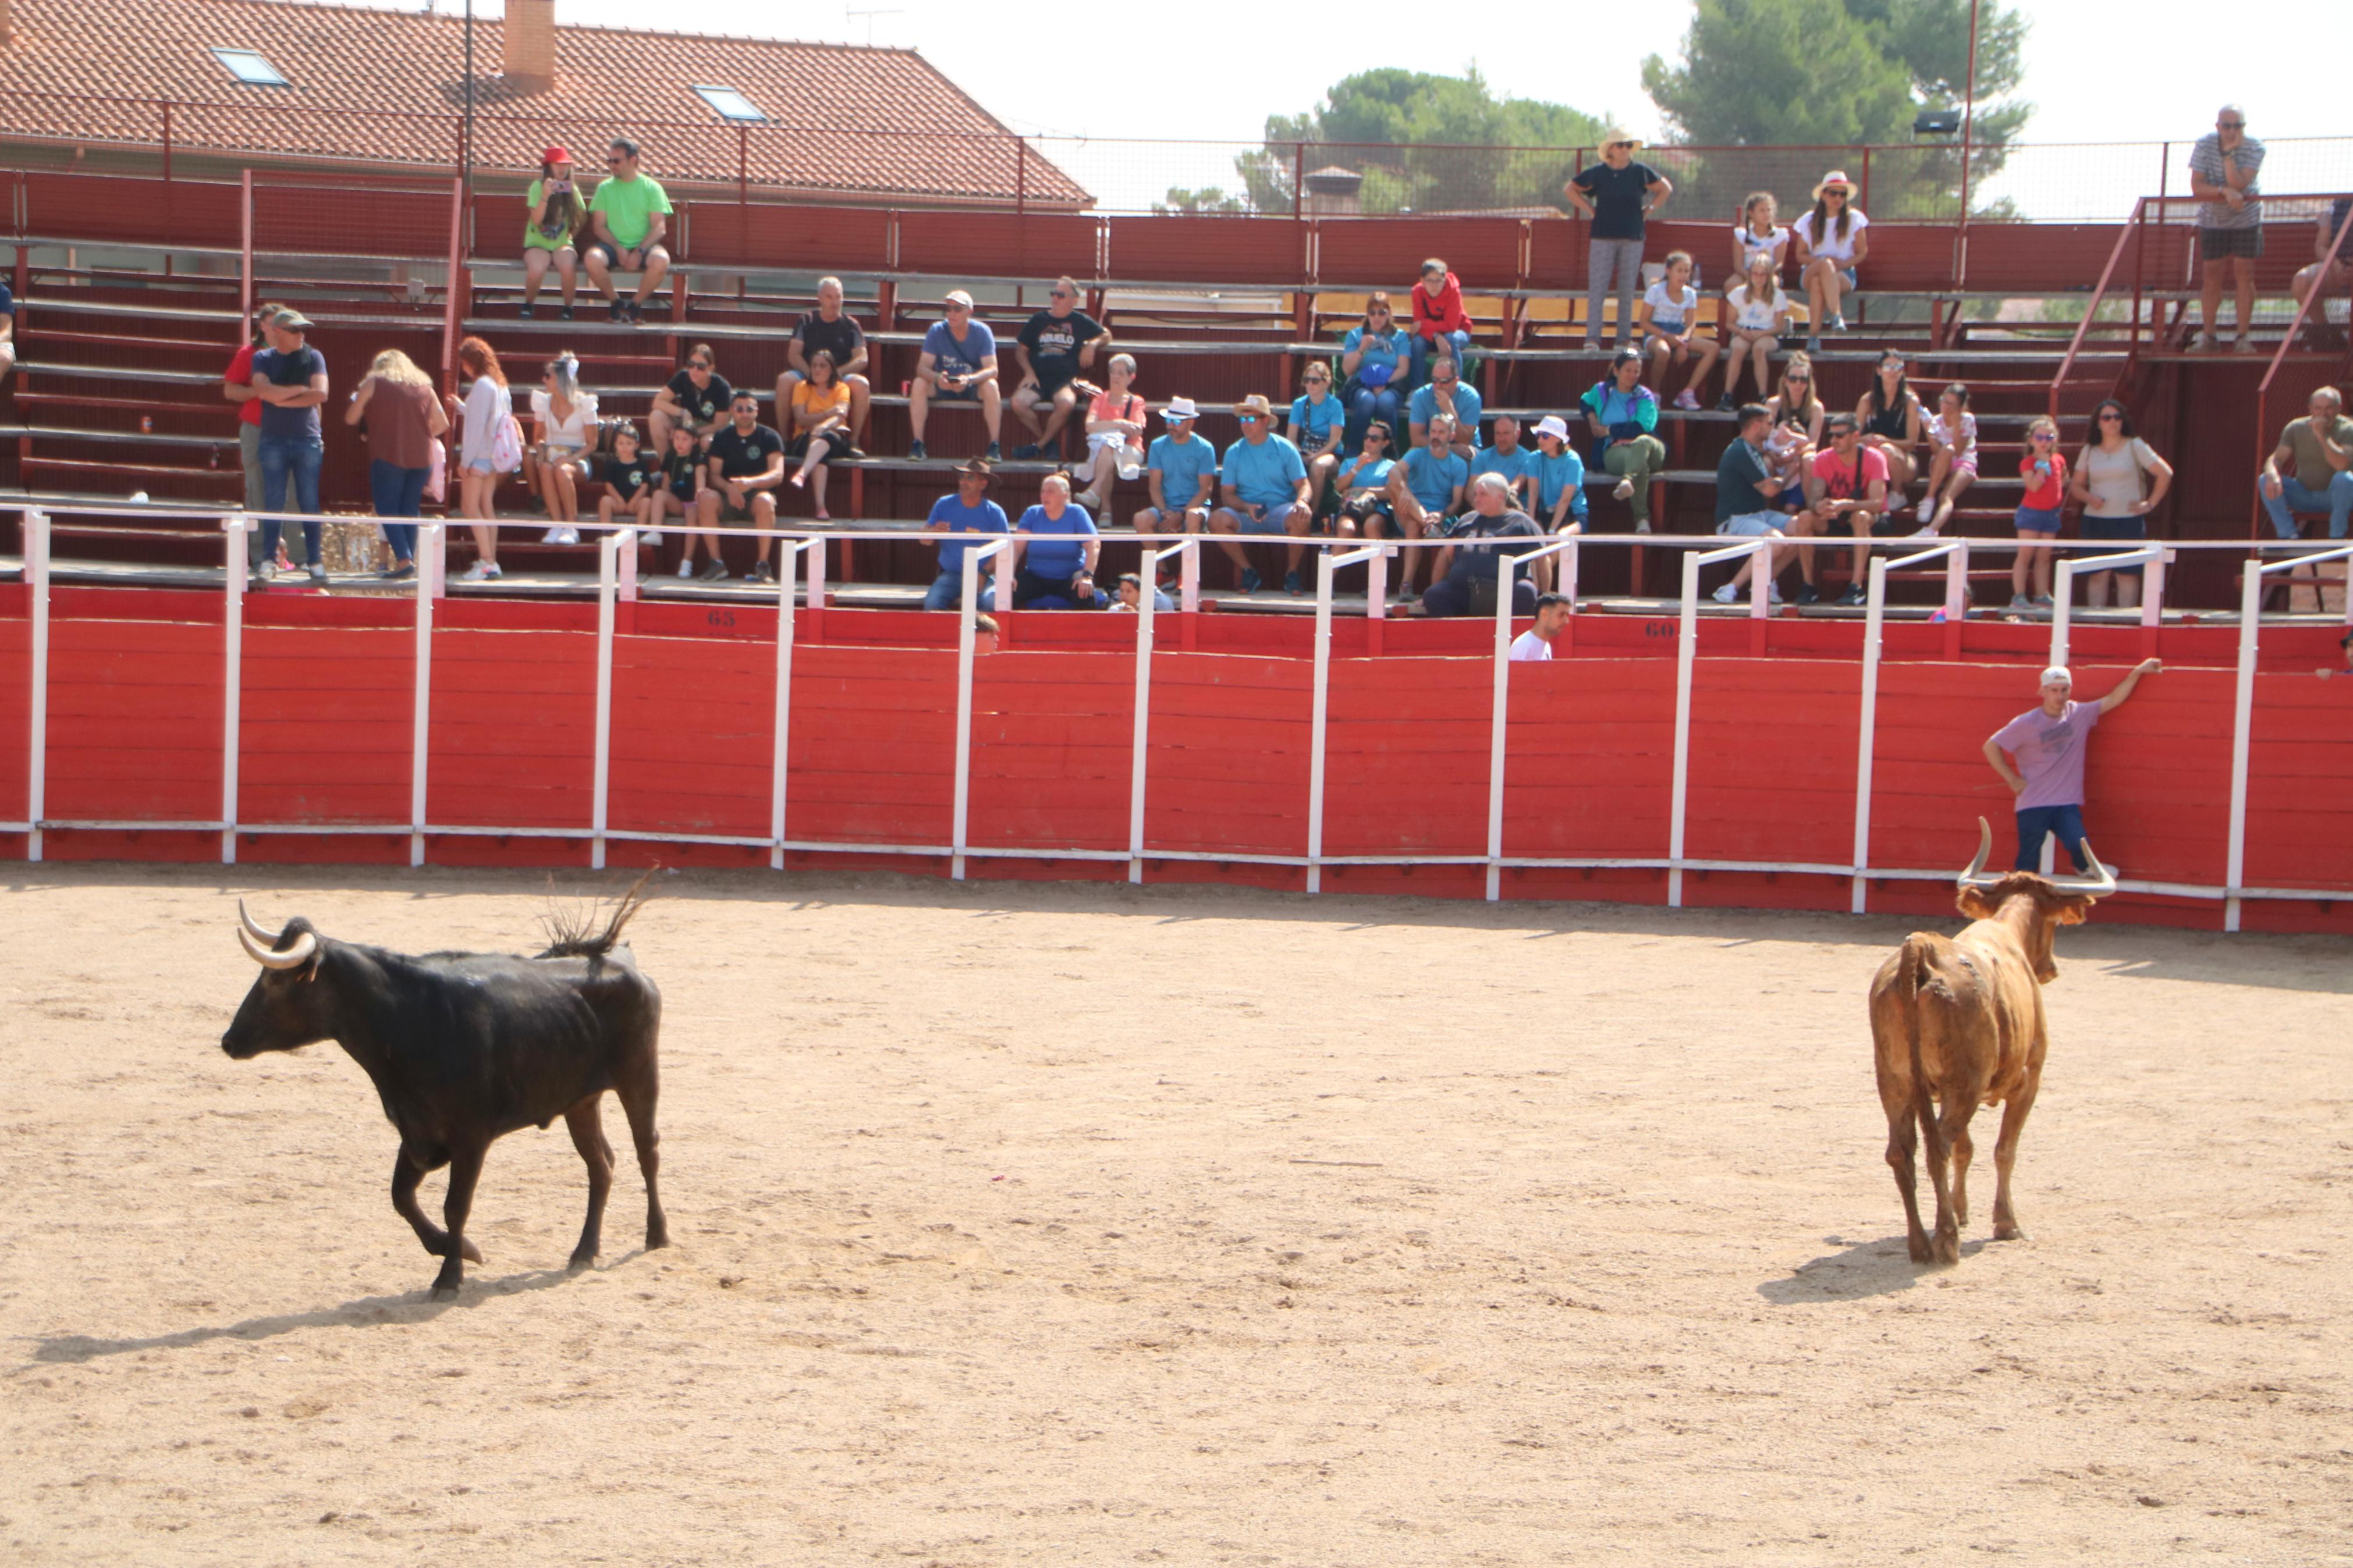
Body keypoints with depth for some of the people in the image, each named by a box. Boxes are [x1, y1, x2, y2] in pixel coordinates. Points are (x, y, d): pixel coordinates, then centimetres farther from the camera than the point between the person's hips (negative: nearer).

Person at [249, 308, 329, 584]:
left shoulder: (313, 358, 5)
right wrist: (301, 389, -10)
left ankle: (316, 562, 3)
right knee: (274, 502, 0)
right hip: (274, 440, 0)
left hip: (308, 439, 0)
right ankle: (269, 560, 4)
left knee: (310, 504, 1)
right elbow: (263, 391, -11)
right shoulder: (263, 359, 6)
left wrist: (282, 399, -8)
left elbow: (320, 394, -7)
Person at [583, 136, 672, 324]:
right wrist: (618, 249, -13)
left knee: (661, 261, -35)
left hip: (644, 245, -1)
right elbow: (599, 226, 4)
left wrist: (639, 252, -17)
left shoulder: (652, 188, 4)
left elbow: (660, 228, -3)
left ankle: (635, 304, -9)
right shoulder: (605, 188, 10)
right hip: (613, 245, 1)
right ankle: (616, 302, -7)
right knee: (593, 258, -33)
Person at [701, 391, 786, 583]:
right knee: (707, 499, -31)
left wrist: (751, 482, -29)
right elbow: (714, 475, 2)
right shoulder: (722, 438, 10)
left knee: (765, 501, -38)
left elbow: (778, 474, -10)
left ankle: (763, 564, -33)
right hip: (728, 496, 2)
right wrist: (729, 488, -22)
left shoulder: (770, 437, 2)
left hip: (756, 496, -2)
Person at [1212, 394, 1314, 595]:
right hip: (1247, 514, 2)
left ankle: (1292, 573, -12)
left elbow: (1302, 484, 0)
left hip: (1280, 509, -2)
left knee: (1301, 517, -35)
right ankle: (1248, 571, -9)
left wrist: (1302, 501, -24)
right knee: (1217, 520, -28)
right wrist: (1246, 507, -16)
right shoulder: (1234, 453, 8)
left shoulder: (1284, 448, 4)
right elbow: (1228, 493, 5)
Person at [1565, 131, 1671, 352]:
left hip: (1632, 237, 1)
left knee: (1628, 290, 3)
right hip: (1603, 236, -1)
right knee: (1597, 287, -8)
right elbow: (1570, 189, 14)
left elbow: (1665, 189, 19)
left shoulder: (1640, 172, 5)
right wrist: (1589, 210, 4)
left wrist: (1648, 210, 7)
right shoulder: (1597, 173, 2)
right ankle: (1592, 338, -9)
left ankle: (1623, 340, 7)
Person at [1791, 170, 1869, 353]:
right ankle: (1835, 316, -47)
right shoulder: (1809, 221, 8)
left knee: (1818, 282, -36)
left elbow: (1862, 253, 7)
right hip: (1809, 274, 1)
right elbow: (1801, 255, 8)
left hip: (1844, 274, -1)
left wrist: (1843, 264, -12)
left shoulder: (1854, 219, 7)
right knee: (1826, 264, -37)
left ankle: (1813, 336, -44)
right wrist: (1822, 261, -12)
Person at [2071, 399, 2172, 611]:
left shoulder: (2134, 447, 1)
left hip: (2128, 521, -3)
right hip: (2095, 520, 3)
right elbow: (2076, 485, 15)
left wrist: (2150, 504, -3)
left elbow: (2165, 473, 0)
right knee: (2097, 574, -1)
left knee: (2127, 573, -5)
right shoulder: (2089, 451, 11)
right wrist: (2090, 498, -6)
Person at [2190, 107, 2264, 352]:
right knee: (2211, 278, 3)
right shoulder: (2205, 145, -13)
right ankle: (2209, 335, 13)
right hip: (2212, 221, 1)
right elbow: (2196, 187, -18)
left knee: (2244, 275, -3)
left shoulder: (2254, 148, -16)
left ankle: (2243, 336, 3)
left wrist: (2229, 153, -32)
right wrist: (2225, 191, -32)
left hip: (2246, 220, -1)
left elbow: (2239, 185, -27)